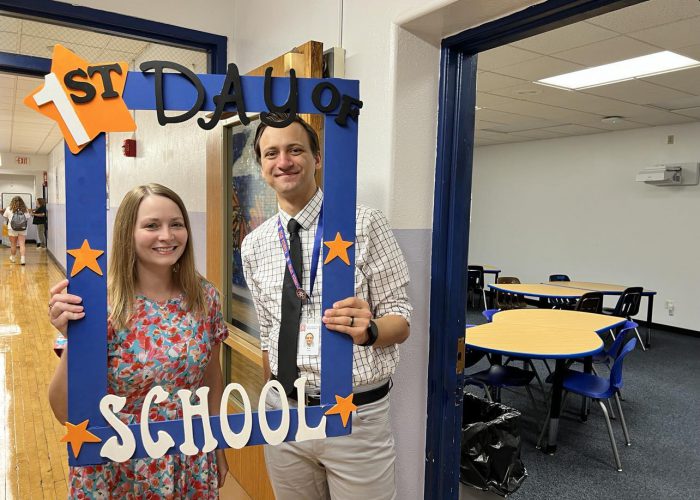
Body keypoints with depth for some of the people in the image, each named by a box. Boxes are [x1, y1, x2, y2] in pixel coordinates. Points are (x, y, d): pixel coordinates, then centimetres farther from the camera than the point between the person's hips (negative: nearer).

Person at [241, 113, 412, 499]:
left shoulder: (364, 224, -11)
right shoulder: (253, 246, 2)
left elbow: (400, 320, -8)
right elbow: (268, 334, 11)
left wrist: (368, 329, -29)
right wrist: (274, 402, 15)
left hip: (356, 415, -3)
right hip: (283, 412, 4)